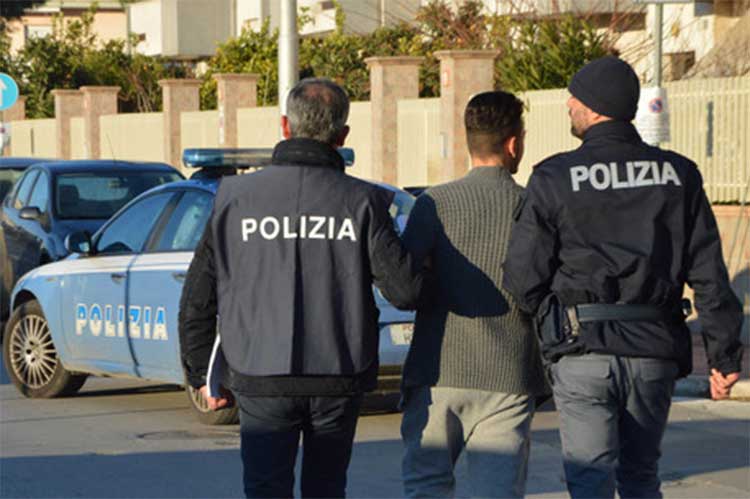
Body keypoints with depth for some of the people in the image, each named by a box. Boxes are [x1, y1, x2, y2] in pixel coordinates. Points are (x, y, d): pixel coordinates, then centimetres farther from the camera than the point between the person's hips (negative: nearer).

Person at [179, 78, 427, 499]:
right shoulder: (360, 201, -6)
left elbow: (198, 298, 1)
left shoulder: (236, 198, -2)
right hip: (339, 383, 1)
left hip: (261, 383, 0)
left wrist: (201, 374, 13)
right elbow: (406, 290, -12)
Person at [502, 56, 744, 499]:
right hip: (654, 354, 4)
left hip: (583, 351, -3)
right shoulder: (679, 175, 3)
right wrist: (726, 353, 5)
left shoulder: (555, 179, -6)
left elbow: (523, 277, -6)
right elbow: (709, 273, 1)